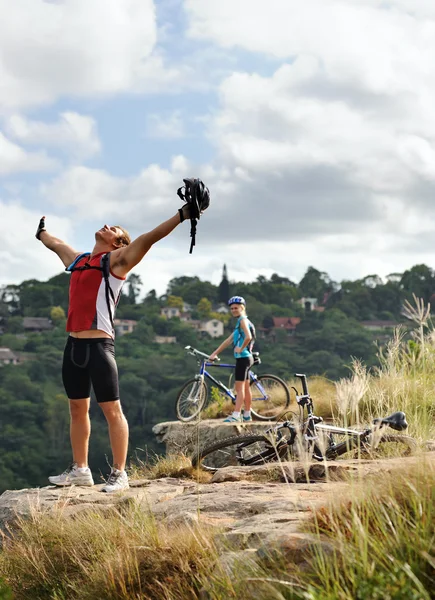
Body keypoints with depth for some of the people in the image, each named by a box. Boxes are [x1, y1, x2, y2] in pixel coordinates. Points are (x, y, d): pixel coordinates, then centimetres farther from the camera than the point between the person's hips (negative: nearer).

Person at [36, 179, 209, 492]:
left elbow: (147, 238, -14)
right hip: (74, 345, 7)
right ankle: (80, 469, 21)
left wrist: (182, 215, -25)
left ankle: (119, 473, -2)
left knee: (112, 410, -5)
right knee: (77, 410, 12)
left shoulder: (117, 260, -1)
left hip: (99, 345, -7)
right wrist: (41, 232, 57)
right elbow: (55, 243, 39)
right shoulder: (77, 260, 18)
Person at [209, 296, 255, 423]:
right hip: (245, 357, 10)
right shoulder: (241, 322, 20)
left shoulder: (243, 320, -10)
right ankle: (247, 415, 19)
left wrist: (241, 348, -16)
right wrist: (215, 353, 20)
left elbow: (248, 337, -28)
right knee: (245, 387, 13)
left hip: (243, 357, -10)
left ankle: (236, 415, -14)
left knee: (239, 387, -12)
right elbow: (228, 341, 22)